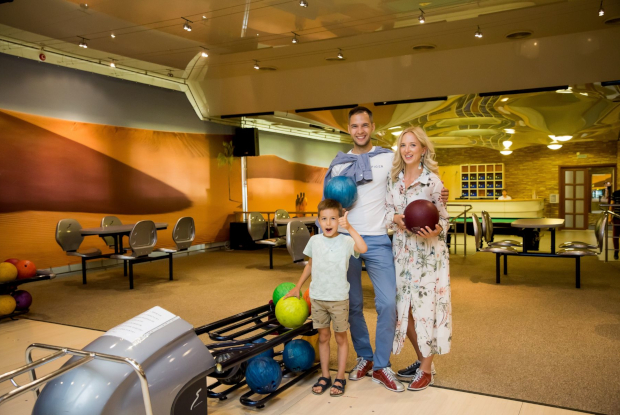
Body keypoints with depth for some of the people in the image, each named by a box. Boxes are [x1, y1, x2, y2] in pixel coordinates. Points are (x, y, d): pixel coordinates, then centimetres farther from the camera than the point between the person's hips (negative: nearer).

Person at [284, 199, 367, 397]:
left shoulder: (345, 241, -13)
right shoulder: (314, 241, -1)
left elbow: (363, 248, -35)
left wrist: (349, 228, -41)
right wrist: (297, 287, 15)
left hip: (339, 299, -3)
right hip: (317, 297, 3)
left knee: (341, 337, 10)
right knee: (323, 336, 14)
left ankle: (340, 378, 23)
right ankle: (325, 376, 26)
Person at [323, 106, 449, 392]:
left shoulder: (389, 158, 3)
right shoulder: (338, 164, 8)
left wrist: (436, 195, -11)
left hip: (378, 241, -2)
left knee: (388, 303, -7)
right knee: (353, 304, 9)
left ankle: (381, 366, 9)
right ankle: (364, 357, 27)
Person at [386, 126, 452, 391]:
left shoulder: (432, 180, -9)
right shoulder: (394, 179, 6)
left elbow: (444, 218, -4)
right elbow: (387, 210, 10)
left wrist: (435, 232, -24)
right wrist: (396, 218, -12)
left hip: (428, 251, -5)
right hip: (402, 250, 5)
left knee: (425, 307, 0)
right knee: (403, 307, 9)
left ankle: (426, 370, 16)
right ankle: (421, 360, 30)